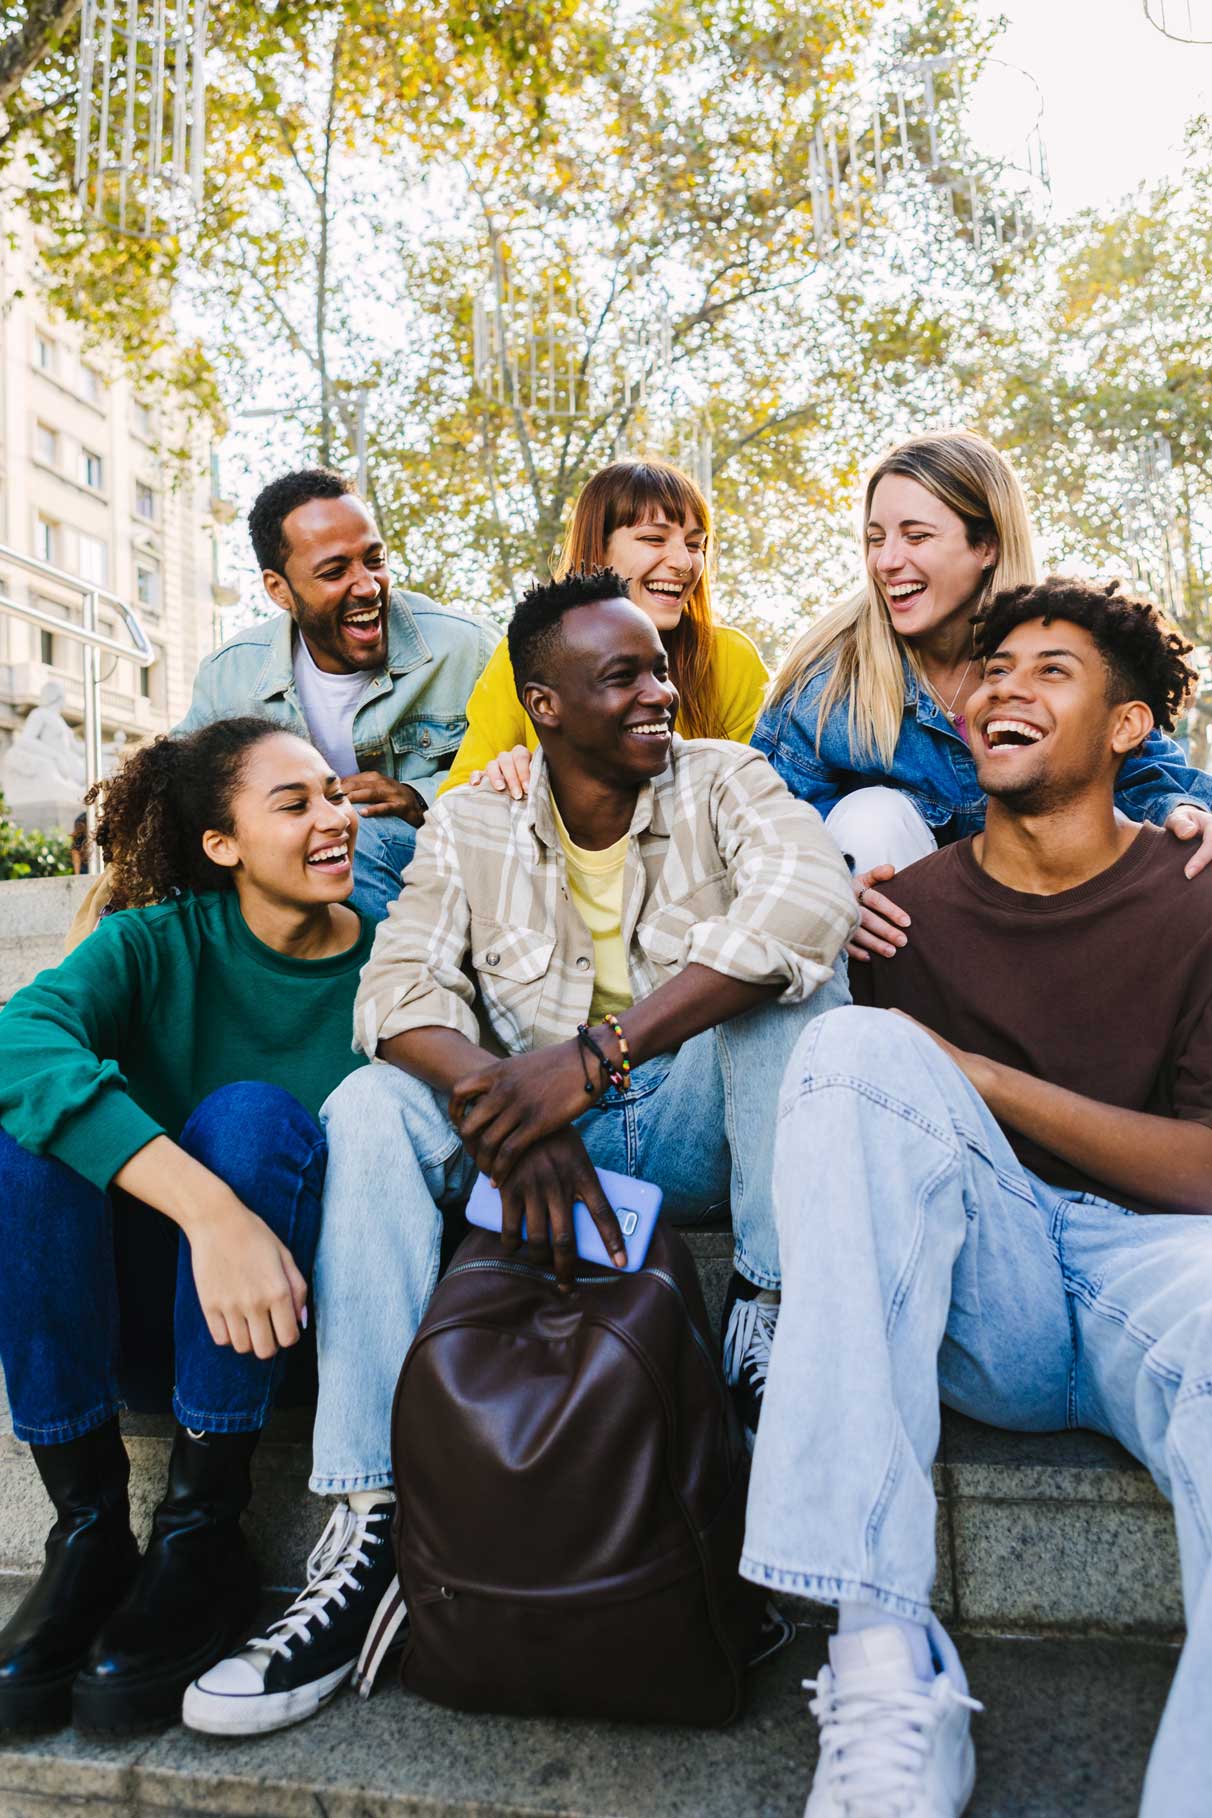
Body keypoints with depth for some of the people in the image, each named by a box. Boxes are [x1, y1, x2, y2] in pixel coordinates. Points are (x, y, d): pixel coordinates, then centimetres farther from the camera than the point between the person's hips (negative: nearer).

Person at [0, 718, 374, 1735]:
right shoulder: (161, 943, -7)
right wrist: (210, 1208, -42)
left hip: (297, 1307, -1)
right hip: (149, 1313, 1)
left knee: (250, 1112, -28)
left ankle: (201, 1533, -22)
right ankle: (89, 1528, -19)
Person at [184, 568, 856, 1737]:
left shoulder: (721, 781, -5)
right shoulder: (472, 827, 1)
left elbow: (808, 896, -27)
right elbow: (400, 984, -11)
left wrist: (596, 1056, -36)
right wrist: (506, 1110, -33)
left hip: (701, 1124, -1)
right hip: (544, 1139, 2)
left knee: (790, 972, -25)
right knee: (371, 1104, -22)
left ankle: (773, 1316, -22)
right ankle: (380, 1522, -23)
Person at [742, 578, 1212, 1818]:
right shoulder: (904, 908, 12)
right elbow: (836, 1098, 13)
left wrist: (977, 1079, -8)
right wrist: (913, 1103, -9)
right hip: (977, 1295, 3)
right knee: (854, 1047, -25)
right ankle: (884, 1671, -32)